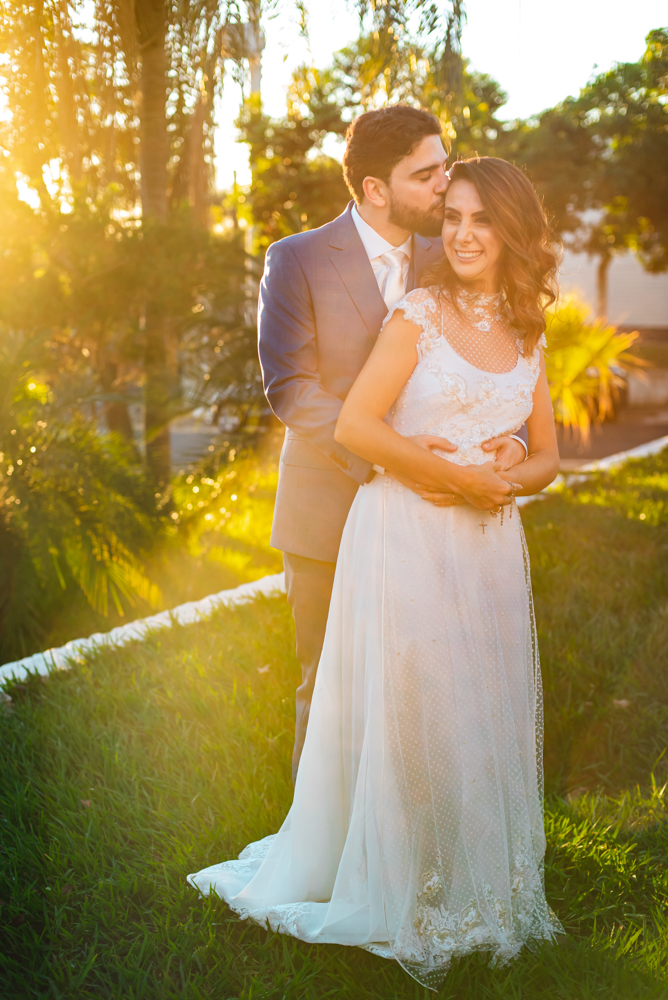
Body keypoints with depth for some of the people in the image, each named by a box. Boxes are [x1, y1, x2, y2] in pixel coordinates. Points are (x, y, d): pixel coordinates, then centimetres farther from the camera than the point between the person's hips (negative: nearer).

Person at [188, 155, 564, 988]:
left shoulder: (527, 333, 10)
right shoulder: (420, 312, -6)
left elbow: (546, 456, 13)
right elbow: (355, 425, -14)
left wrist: (498, 483, -8)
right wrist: (455, 476, -14)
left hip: (489, 545, 5)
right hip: (406, 538, -5)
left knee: (485, 718, 13)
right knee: (404, 712, 4)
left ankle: (478, 887, 31)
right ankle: (401, 893, 23)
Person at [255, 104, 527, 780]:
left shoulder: (443, 260, 4)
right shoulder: (297, 261, -8)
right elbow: (289, 389, -15)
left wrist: (506, 438, -17)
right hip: (331, 518, -3)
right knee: (327, 687, 10)